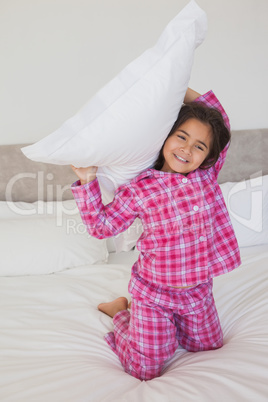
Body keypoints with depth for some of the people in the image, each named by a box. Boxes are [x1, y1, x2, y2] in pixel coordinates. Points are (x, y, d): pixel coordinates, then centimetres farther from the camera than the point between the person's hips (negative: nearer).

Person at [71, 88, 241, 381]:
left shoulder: (207, 175, -5)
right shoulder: (140, 189, -15)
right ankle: (122, 312, 29)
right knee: (145, 370, 5)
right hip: (154, 291, -4)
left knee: (208, 347, 24)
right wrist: (88, 181, -17)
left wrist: (188, 93, -3)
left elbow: (220, 119, 5)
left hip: (198, 290, 4)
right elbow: (101, 226, -7)